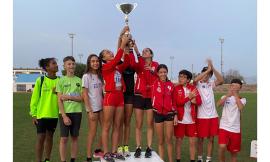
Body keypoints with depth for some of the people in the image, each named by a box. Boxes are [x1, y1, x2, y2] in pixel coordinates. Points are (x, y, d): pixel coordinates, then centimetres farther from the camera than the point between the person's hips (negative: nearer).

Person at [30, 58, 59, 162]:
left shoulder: (59, 81, 2)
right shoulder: (40, 80, -6)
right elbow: (34, 98, -4)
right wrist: (33, 114, -5)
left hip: (54, 114, 3)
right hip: (41, 114, -3)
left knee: (49, 137, 13)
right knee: (41, 137, 0)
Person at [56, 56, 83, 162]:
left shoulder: (79, 80, 6)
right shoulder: (61, 81, 0)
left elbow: (82, 98, 1)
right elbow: (59, 100, -4)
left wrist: (68, 97, -13)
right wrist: (64, 116, -12)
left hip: (77, 112, 2)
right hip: (65, 112, -2)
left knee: (75, 137, 8)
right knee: (64, 138, -2)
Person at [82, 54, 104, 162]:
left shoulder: (100, 76, 10)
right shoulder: (86, 76, -8)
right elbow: (85, 95, -11)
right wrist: (89, 110, -15)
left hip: (102, 106, 6)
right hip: (93, 108, -6)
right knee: (92, 132, -1)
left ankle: (98, 150, 27)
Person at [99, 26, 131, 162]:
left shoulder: (119, 68, 15)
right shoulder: (105, 67, -3)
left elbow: (126, 62, -2)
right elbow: (116, 59, -17)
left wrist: (127, 48, -6)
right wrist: (123, 44, -15)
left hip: (120, 97, 7)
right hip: (110, 97, -7)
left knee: (117, 126, 9)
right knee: (107, 126, 0)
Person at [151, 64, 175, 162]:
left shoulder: (171, 85, 3)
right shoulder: (155, 83, 1)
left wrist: (175, 114, 2)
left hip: (169, 114, 1)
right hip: (158, 113, 0)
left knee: (169, 139, 3)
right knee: (160, 141, 8)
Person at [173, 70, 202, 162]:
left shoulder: (193, 88, 5)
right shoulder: (176, 89, -2)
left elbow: (199, 102, 2)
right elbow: (177, 102, -15)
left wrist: (194, 101, -18)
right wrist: (189, 97, -22)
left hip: (191, 119, 2)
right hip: (180, 119, -2)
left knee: (192, 141, 7)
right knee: (179, 140, 7)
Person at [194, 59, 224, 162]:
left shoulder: (211, 84, 8)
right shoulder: (197, 84, -2)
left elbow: (221, 80, -10)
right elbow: (195, 79, -25)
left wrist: (212, 68, -18)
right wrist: (208, 70, -24)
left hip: (213, 115, 4)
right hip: (201, 116, -3)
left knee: (211, 139, 9)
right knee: (200, 138, 7)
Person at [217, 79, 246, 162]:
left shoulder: (242, 99, 4)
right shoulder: (225, 97, 4)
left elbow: (240, 107, -19)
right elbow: (218, 104, -18)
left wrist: (236, 95, -19)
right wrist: (228, 94, -25)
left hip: (235, 129, 1)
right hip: (224, 127, -1)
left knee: (234, 152, 10)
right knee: (222, 146, -21)